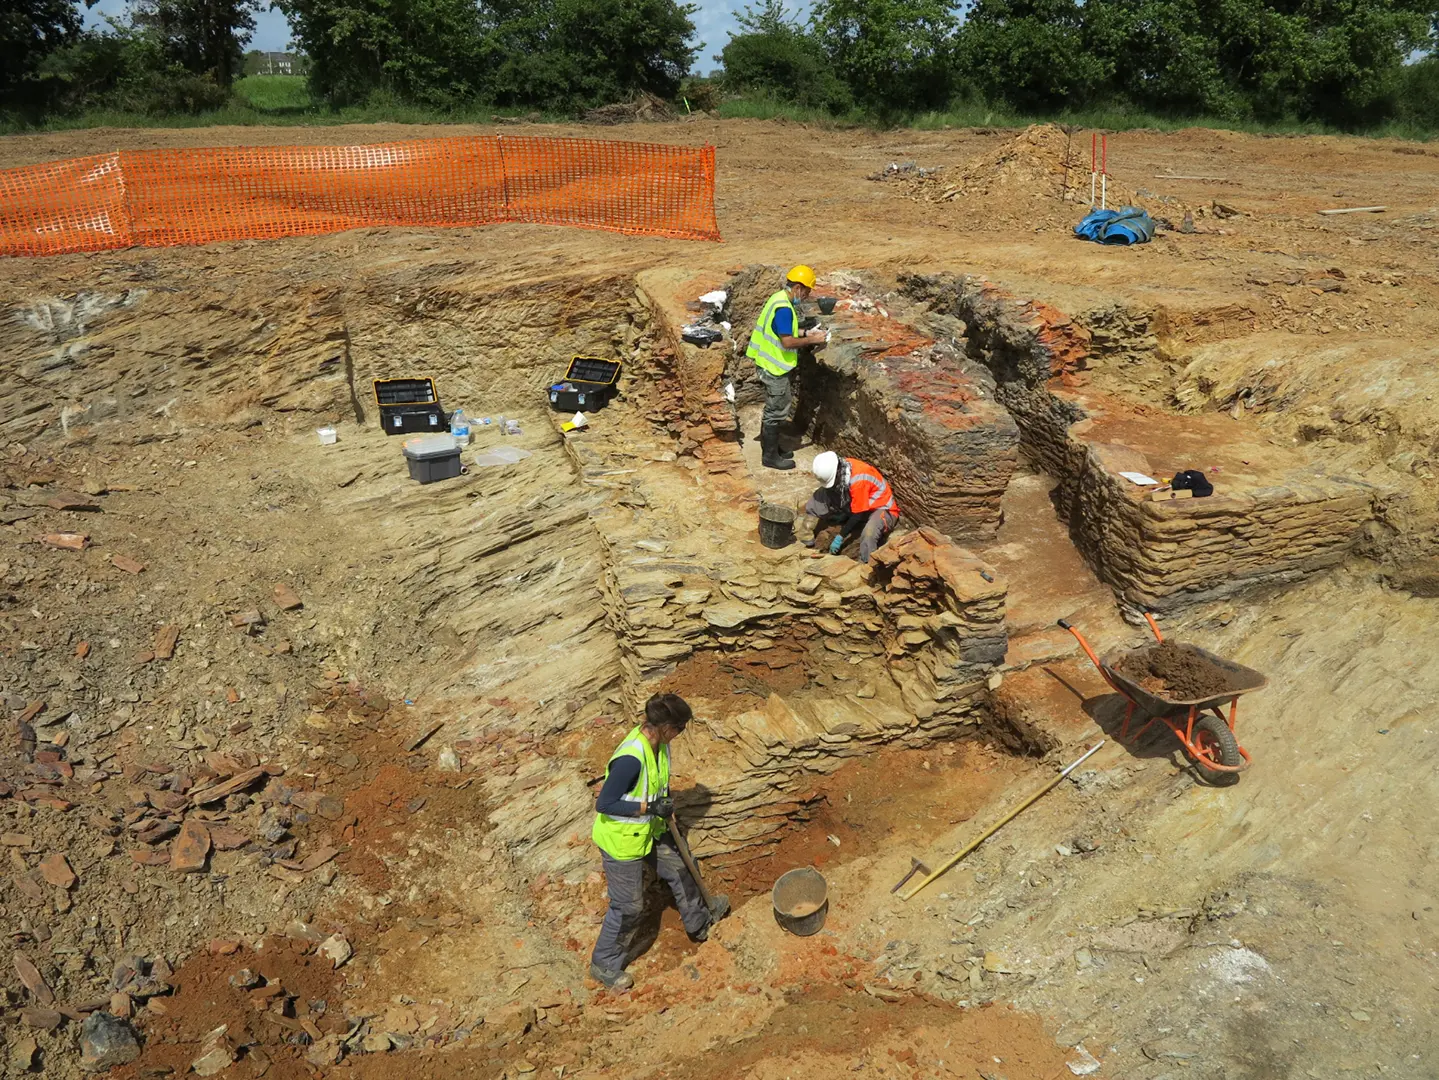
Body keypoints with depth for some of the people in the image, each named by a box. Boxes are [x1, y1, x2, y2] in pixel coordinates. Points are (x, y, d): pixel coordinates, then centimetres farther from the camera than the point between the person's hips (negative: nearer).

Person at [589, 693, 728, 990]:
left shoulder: (658, 744, -8)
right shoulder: (631, 758, -37)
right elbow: (604, 804, -29)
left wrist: (664, 807, 13)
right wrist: (649, 807, -29)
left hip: (650, 830, 9)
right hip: (621, 841, -9)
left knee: (679, 871, 26)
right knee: (629, 907, 6)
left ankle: (699, 922, 52)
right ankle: (604, 963, 29)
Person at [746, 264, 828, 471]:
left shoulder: (780, 299, 7)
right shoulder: (784, 308, -25)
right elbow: (788, 342, -27)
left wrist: (806, 333, 10)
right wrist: (812, 340, -16)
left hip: (773, 365, 10)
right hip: (776, 368, -10)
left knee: (773, 409, 20)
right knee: (776, 411, 0)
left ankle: (770, 446, 32)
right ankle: (770, 456, 9)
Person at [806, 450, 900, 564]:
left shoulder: (858, 480, -35)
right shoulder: (839, 467, -14)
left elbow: (858, 515, -27)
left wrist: (841, 537, -22)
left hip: (881, 508, -8)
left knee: (869, 532, -43)